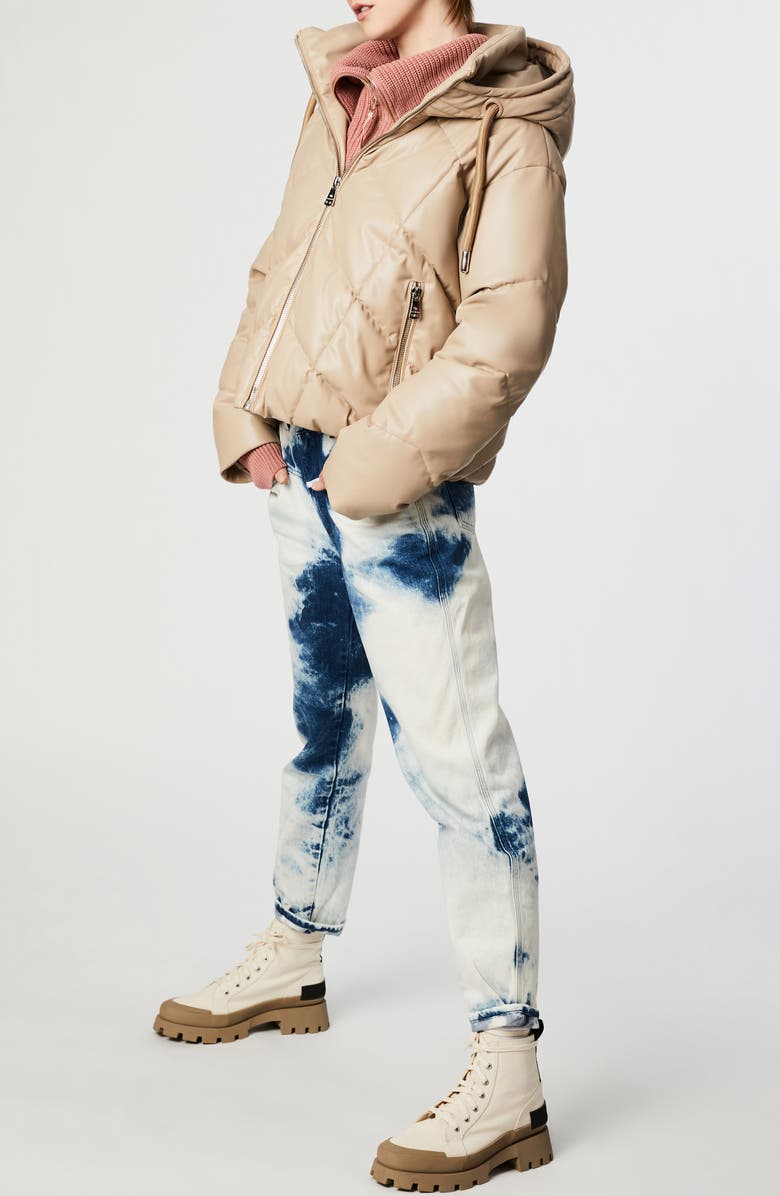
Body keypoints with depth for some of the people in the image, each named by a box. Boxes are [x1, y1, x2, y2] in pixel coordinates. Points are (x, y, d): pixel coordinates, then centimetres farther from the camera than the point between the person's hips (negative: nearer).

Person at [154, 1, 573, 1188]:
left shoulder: (506, 128, -9)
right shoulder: (338, 103, 13)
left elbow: (508, 332, -17)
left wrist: (379, 460, -19)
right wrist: (247, 412, 4)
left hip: (399, 492, -8)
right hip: (297, 467, 8)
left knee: (454, 752, -9)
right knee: (324, 714, 21)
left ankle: (509, 1072, -4)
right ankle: (294, 957, 38)